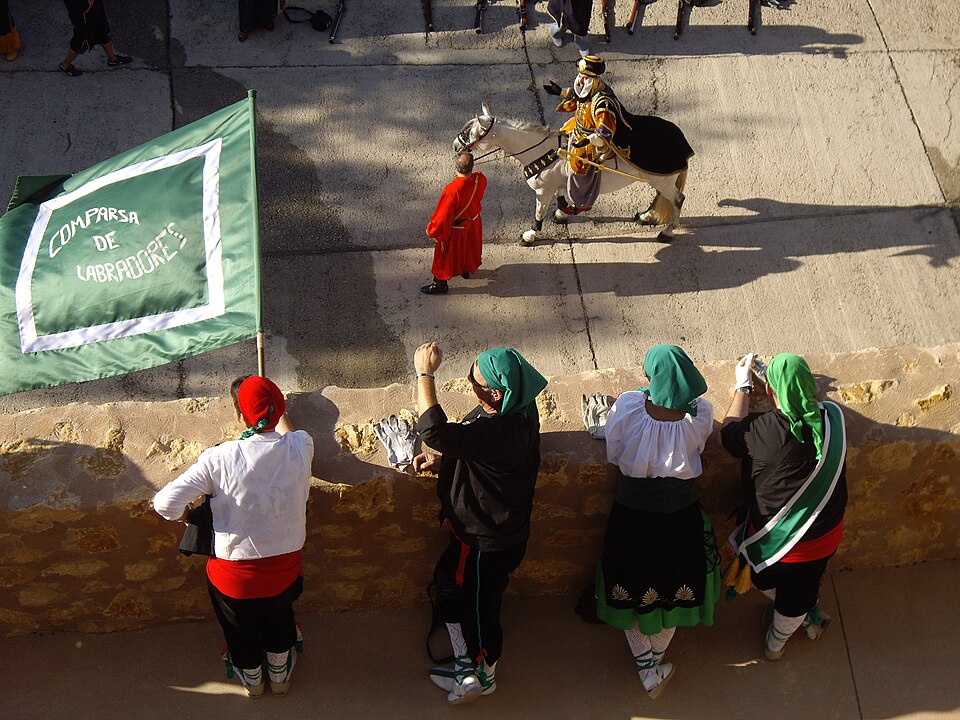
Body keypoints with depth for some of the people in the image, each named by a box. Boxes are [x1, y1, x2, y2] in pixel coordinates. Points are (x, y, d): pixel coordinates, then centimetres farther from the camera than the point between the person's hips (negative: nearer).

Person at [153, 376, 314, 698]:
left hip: (235, 575, -2)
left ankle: (251, 678, 57)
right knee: (279, 619, 35)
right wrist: (278, 411, 29)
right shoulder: (300, 448, -16)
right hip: (284, 568, 2)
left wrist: (185, 514, -3)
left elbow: (165, 503, -26)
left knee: (241, 629, 30)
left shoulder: (219, 459, -25)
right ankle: (280, 674, 57)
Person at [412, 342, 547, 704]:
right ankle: (467, 666, 45)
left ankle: (484, 677, 44)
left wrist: (424, 373, -38)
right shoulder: (518, 407, -10)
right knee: (448, 581, 26)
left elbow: (434, 430, -46)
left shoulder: (498, 433, -40)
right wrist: (441, 460, -4)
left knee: (479, 607, 16)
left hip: (487, 541, -9)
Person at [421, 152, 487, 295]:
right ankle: (467, 270, 57)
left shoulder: (452, 191, -41)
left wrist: (432, 231, -13)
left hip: (455, 228, -6)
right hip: (473, 222, 6)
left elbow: (442, 216, -29)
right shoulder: (480, 179, -24)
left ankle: (440, 284, 33)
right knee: (469, 246, 31)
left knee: (445, 255, 16)